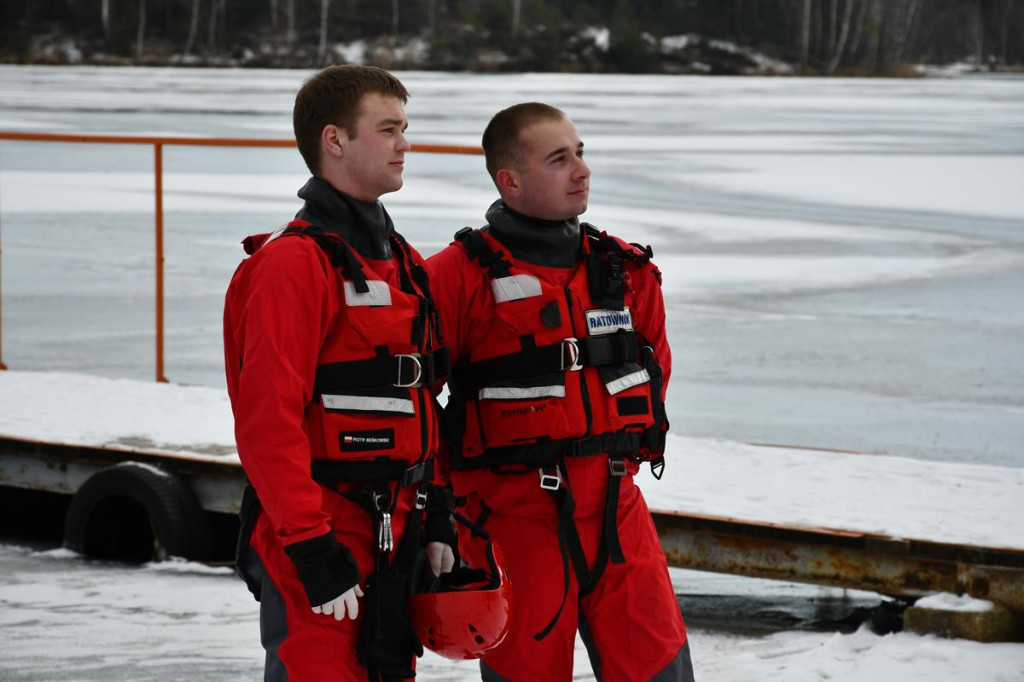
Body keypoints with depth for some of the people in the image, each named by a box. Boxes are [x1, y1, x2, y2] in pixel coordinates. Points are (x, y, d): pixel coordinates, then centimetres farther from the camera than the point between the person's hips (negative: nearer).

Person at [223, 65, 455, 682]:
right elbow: (269, 419, -19)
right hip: (321, 541, -9)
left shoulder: (403, 262, 16)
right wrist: (312, 549, -21)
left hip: (395, 537, 9)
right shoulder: (296, 261, -13)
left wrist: (435, 518, 16)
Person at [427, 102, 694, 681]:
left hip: (617, 509, 5)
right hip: (516, 519, -4)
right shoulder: (461, 276, -8)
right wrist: (455, 490, -2)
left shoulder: (627, 270, 9)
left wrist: (622, 456, 14)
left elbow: (655, 367, 23)